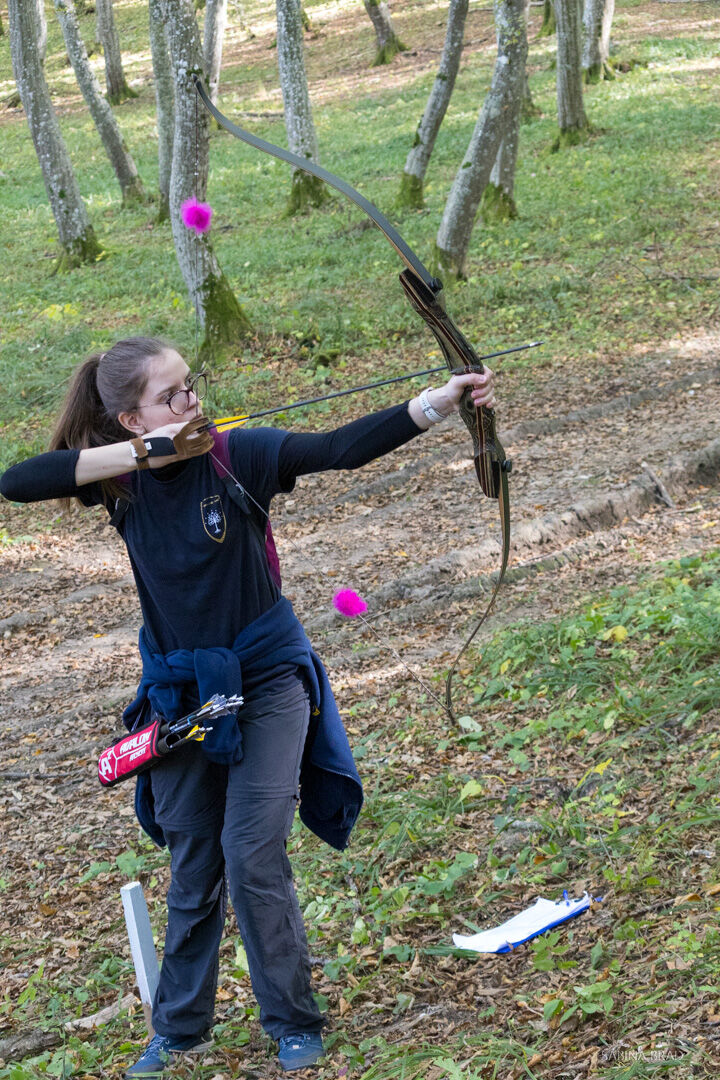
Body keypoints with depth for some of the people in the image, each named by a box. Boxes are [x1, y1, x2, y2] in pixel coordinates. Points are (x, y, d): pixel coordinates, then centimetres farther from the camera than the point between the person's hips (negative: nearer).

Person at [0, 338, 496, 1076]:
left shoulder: (241, 455, -14)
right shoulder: (122, 478, -7)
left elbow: (343, 447, -24)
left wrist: (440, 401, -37)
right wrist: (143, 453, -26)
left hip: (264, 679, -3)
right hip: (180, 689, 3)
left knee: (252, 853, -9)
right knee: (191, 867, 13)